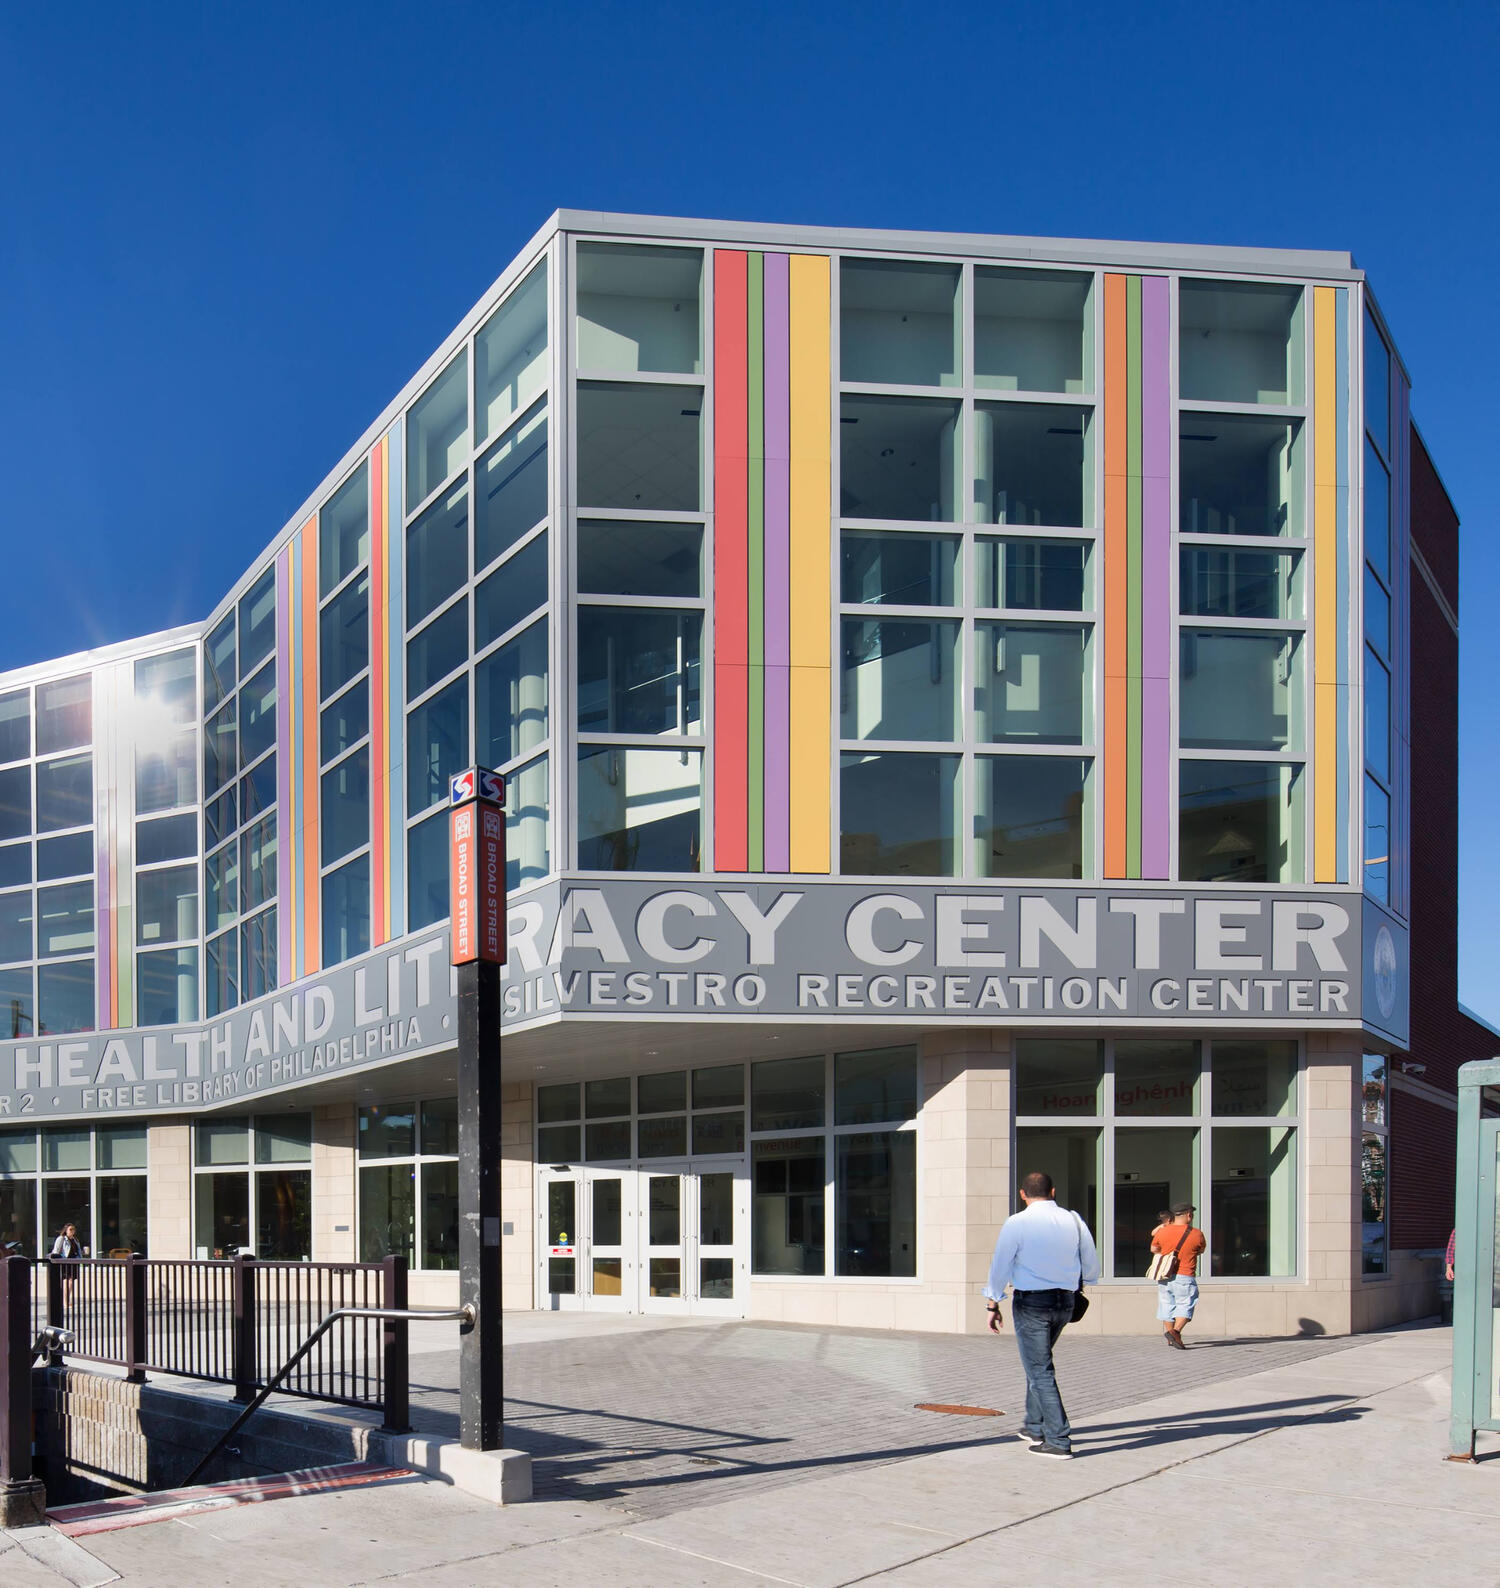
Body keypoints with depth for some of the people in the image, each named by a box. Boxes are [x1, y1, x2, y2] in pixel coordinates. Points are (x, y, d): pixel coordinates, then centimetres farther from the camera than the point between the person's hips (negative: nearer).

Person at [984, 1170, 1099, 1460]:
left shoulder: (1016, 1223, -9)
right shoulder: (1074, 1221, 2)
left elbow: (1000, 1266, -6)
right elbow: (1091, 1269, 9)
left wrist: (994, 1306, 4)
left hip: (1031, 1303, -5)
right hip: (1065, 1301, 5)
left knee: (1040, 1370, -1)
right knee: (1041, 1362, 24)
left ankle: (1058, 1441, -5)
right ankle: (1035, 1426, 30)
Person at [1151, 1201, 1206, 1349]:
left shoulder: (1162, 1232, -2)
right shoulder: (1196, 1234, -8)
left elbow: (1153, 1249, 13)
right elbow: (1201, 1249, 11)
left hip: (1164, 1278, 4)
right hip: (1185, 1277, -4)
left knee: (1168, 1307, 14)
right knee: (1185, 1307, 0)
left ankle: (1171, 1340, 21)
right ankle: (1175, 1331, -24)